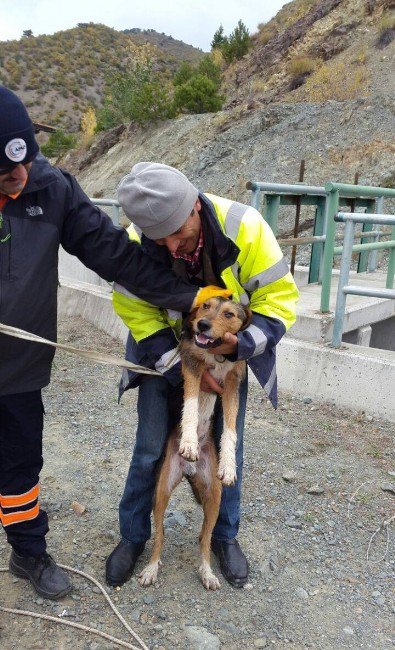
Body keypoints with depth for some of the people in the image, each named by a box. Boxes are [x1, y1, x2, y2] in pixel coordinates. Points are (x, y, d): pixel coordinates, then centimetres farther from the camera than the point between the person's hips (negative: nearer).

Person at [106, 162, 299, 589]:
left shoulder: (244, 226, -29)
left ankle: (225, 537, 32)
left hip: (228, 352, 1)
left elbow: (278, 296, -20)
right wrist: (183, 369, -23)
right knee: (150, 450, 4)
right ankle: (133, 536, 28)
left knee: (228, 449, 8)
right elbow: (139, 317, -16)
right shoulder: (135, 245, -27)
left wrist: (243, 344, -35)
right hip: (164, 354, 0)